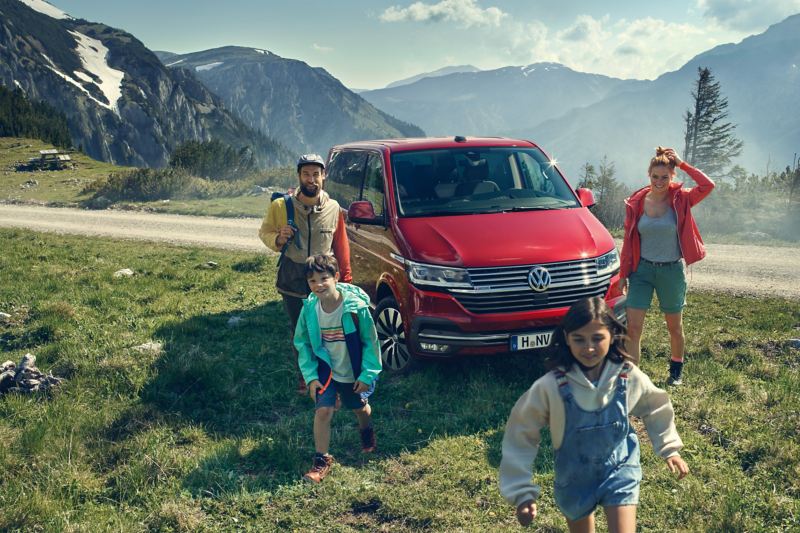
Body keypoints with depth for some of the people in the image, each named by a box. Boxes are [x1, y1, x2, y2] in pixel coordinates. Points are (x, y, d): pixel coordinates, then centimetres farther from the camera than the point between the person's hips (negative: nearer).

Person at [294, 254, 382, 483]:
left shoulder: (356, 306, -26)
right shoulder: (310, 308, -17)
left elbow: (370, 341, -15)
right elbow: (302, 343, -4)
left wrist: (367, 374, -13)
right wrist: (310, 376, -9)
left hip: (354, 373, -1)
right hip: (325, 371, 1)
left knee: (360, 408, 21)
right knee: (323, 411, -12)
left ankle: (366, 431, 56)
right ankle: (322, 459, 7)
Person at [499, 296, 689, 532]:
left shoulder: (629, 377, -17)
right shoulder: (551, 386, -25)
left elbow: (656, 409, 6)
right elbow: (521, 436, -16)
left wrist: (670, 449, 10)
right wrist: (522, 492, -14)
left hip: (620, 471, 0)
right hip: (574, 478, 0)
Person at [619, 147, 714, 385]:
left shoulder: (680, 200, -6)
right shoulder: (636, 202, -2)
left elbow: (708, 186, -25)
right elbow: (628, 240, 3)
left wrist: (682, 164, -18)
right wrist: (624, 272, 3)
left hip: (672, 270, -1)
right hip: (642, 269, 1)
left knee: (674, 327, 15)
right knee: (633, 328, -7)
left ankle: (676, 370, 39)